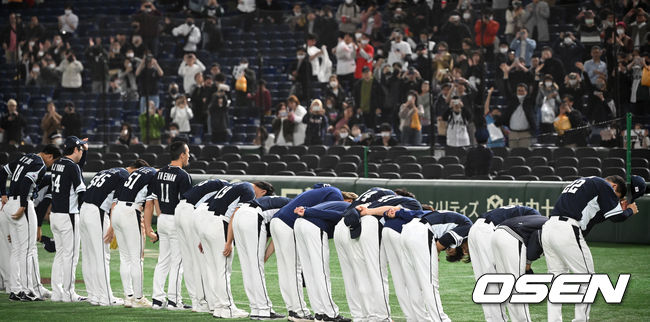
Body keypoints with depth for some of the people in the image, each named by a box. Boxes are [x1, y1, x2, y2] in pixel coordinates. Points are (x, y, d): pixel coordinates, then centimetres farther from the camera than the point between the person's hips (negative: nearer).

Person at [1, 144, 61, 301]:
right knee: (28, 249, -5)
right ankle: (30, 290, -5)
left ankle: (15, 290, 12)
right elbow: (26, 182, -24)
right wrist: (23, 207, -21)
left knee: (15, 250, 12)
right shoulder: (41, 165, -10)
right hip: (21, 203, -9)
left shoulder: (23, 158, 17)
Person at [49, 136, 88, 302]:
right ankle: (68, 293, -1)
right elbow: (81, 192, -14)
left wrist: (85, 150, 22)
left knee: (60, 253, 13)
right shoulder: (72, 166, -13)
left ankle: (57, 292, 12)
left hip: (54, 214, 8)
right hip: (68, 215, -8)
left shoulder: (57, 164, 11)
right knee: (70, 255, -3)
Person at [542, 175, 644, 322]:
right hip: (567, 231, -8)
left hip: (547, 229, 8)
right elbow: (617, 217, 2)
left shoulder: (580, 183, 31)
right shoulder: (604, 186, 3)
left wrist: (619, 208, 28)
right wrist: (630, 211, 22)